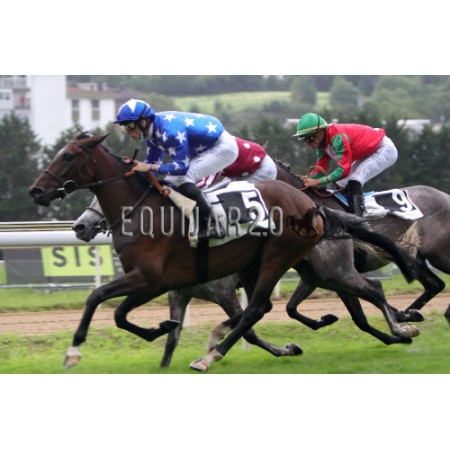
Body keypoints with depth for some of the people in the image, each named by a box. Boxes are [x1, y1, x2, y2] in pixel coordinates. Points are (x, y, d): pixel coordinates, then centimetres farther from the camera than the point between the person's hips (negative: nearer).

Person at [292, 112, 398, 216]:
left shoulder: (337, 137, -33)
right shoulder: (322, 143, -6)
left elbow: (344, 170, -35)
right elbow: (321, 168, -2)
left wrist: (317, 181, -34)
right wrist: (305, 179, -20)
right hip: (368, 152, 10)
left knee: (355, 181, -25)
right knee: (342, 184, 7)